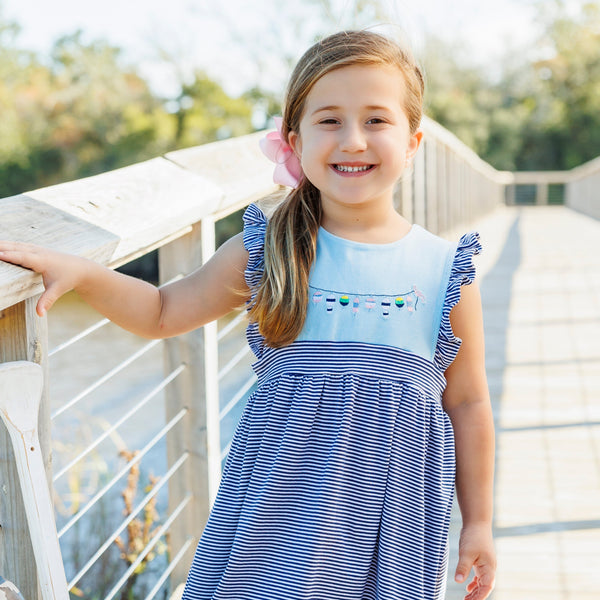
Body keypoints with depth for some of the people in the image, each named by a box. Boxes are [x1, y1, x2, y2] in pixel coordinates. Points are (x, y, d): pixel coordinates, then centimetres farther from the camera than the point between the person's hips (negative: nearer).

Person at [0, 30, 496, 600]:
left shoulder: (447, 273, -1)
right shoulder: (265, 254, -1)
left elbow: (466, 405, 7)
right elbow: (163, 311, 12)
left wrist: (478, 522, 11)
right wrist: (79, 272, -3)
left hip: (391, 517, 0)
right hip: (278, 509, 0)